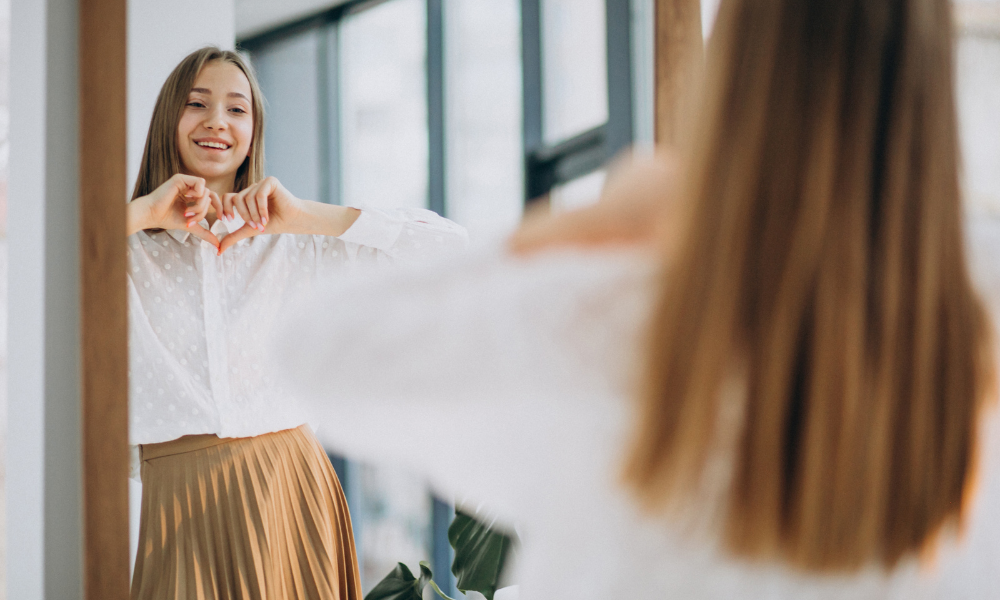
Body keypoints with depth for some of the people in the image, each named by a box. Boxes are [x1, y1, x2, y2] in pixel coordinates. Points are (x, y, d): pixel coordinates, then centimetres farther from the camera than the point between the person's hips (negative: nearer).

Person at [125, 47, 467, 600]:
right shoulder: (129, 248, 6)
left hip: (291, 488, 1)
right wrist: (143, 212, -10)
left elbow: (448, 245, 1)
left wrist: (306, 216, -7)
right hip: (183, 502, -1)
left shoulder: (293, 245, 10)